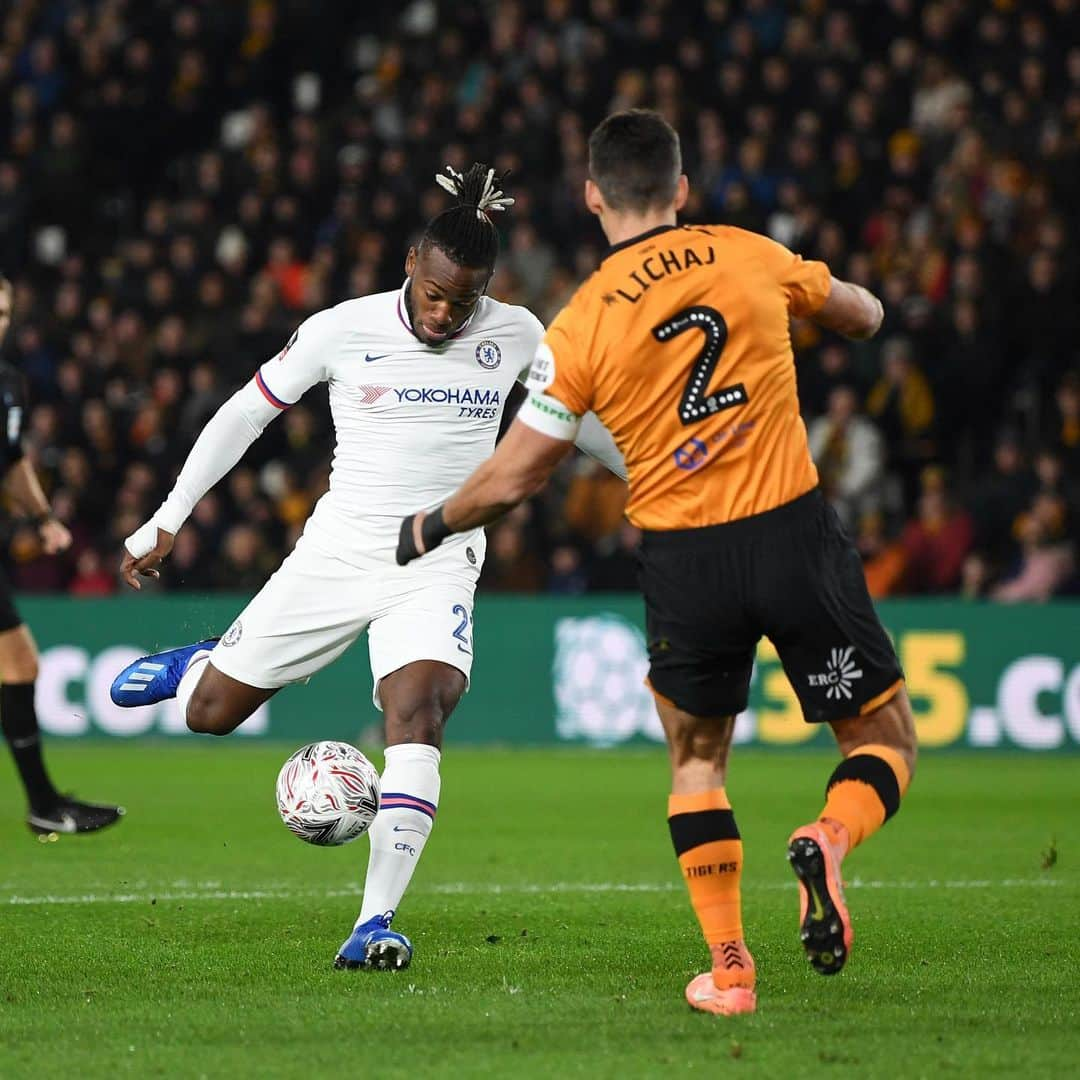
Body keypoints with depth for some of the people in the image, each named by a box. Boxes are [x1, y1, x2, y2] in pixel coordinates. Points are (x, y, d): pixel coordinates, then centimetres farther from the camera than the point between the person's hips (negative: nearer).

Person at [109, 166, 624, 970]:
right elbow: (247, 413, 3)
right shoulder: (342, 330, -7)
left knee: (417, 716, -25)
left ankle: (377, 920, -24)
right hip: (337, 552, 0)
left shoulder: (515, 336, -2)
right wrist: (168, 521, 3)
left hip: (438, 565, 0)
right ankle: (198, 664, 43)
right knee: (210, 714, 4)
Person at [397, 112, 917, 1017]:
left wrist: (431, 527, 18)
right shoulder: (750, 257, 1)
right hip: (794, 529, 0)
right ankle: (828, 840, -21)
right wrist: (853, 308, 43)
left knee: (696, 761, 22)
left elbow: (512, 478, 0)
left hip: (684, 559, 0)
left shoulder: (581, 327, -4)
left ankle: (728, 968, 12)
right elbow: (863, 314, 19)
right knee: (887, 744, 12)